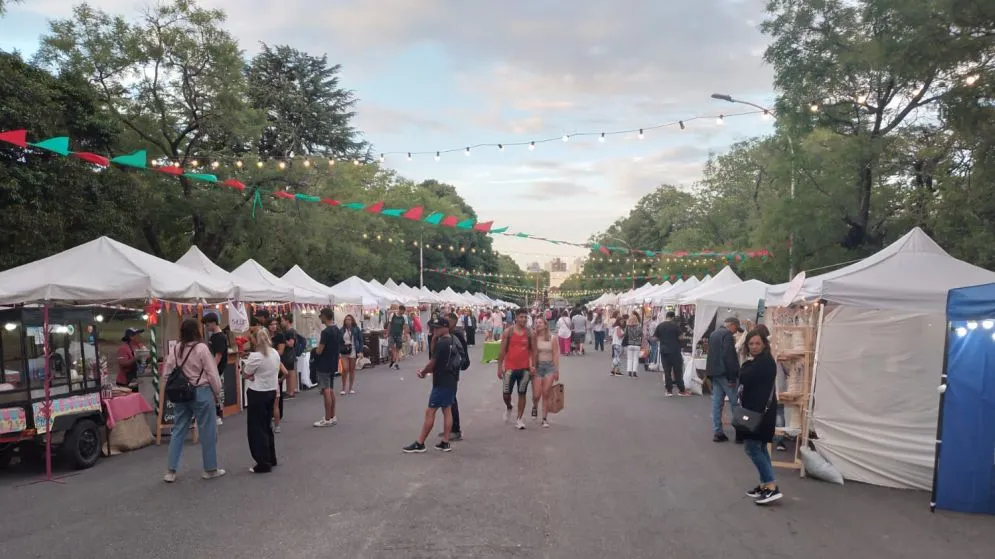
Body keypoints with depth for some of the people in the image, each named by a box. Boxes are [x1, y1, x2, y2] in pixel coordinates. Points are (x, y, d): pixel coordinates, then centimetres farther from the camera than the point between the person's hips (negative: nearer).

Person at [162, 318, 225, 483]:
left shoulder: (176, 349, 2)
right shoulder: (201, 348, -13)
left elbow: (166, 374, 5)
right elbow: (212, 374, -11)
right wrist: (218, 395, 0)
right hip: (201, 392, -5)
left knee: (178, 431, 11)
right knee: (207, 431, 6)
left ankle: (170, 471, 14)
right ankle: (210, 469, 15)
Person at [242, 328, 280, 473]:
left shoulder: (255, 356, -21)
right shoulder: (275, 353, 5)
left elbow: (245, 374, -12)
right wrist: (256, 375, 4)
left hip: (257, 394, -8)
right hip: (271, 391, 8)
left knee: (256, 429, 2)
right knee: (267, 426, 20)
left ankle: (263, 463, 4)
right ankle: (271, 459, 27)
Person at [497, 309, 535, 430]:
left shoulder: (529, 333, 3)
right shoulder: (508, 332, -2)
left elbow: (532, 350, 6)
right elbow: (502, 351, 0)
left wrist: (533, 366, -5)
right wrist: (499, 367, -2)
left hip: (525, 368, 1)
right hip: (510, 368, -1)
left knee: (522, 394, 5)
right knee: (506, 394, 1)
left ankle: (519, 419, 13)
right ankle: (508, 408, 34)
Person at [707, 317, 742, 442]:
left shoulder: (714, 334, 16)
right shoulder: (727, 334, -13)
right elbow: (729, 356, -20)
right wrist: (732, 377, -18)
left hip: (714, 372, 9)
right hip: (724, 373, -9)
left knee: (717, 403, 7)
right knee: (735, 402, 0)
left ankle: (717, 432, 7)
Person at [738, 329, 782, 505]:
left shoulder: (765, 361, -17)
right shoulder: (759, 361, 15)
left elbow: (743, 378, -24)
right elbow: (743, 378, 6)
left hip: (761, 410, -11)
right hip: (756, 408, 11)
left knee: (752, 447, -9)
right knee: (759, 447, 15)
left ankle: (772, 487, -8)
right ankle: (765, 485, 22)